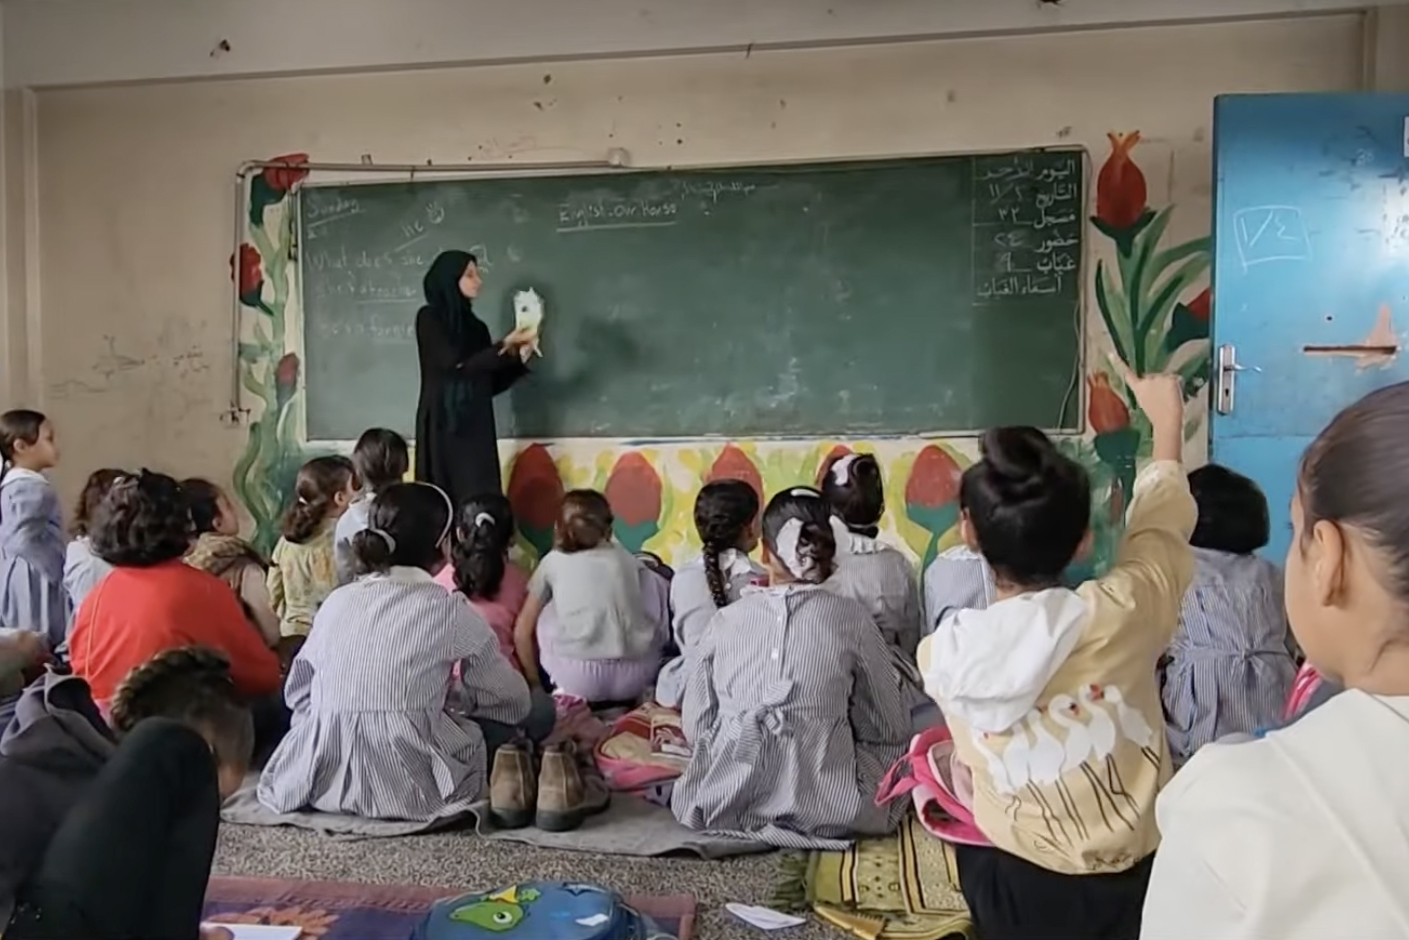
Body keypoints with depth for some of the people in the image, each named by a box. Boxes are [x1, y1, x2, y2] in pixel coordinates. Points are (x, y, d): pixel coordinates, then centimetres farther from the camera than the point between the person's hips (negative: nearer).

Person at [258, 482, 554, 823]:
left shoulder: (336, 601, 6)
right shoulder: (448, 609, -7)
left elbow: (299, 694, 14)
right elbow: (515, 702, 3)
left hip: (323, 781, 5)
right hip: (407, 787, -5)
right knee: (536, 712, 10)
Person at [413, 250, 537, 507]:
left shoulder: (476, 325, 15)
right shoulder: (429, 318, -1)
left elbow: (489, 384, 13)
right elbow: (457, 365, -13)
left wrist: (520, 356, 0)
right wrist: (506, 345, -15)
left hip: (476, 428, 5)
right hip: (443, 427, -5)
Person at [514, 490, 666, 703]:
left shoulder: (552, 561, 15)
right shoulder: (624, 557, 19)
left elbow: (522, 632, 16)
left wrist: (535, 684, 30)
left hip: (580, 679, -1)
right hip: (636, 676, 1)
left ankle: (570, 695, 18)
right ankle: (621, 698, 23)